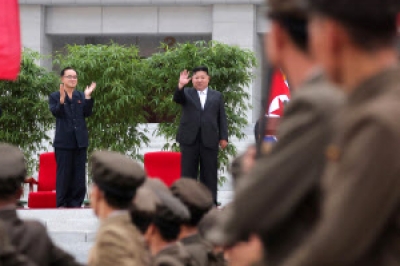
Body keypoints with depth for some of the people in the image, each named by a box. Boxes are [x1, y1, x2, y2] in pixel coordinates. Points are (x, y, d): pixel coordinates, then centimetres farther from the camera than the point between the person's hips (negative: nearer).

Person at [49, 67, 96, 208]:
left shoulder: (81, 96, 12)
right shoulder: (55, 96, 1)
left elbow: (87, 113, 1)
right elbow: (56, 112, -15)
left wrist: (88, 97, -10)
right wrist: (62, 99, -31)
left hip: (80, 141, 4)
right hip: (64, 142, -4)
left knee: (79, 175, 4)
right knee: (64, 174, -2)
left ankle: (76, 203, 9)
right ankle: (62, 204, 2)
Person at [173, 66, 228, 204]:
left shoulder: (217, 96, 14)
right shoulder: (186, 93, 12)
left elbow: (222, 118, 11)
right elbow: (177, 99, -10)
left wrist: (223, 137, 2)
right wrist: (180, 85, -28)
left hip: (209, 140, 1)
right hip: (190, 139, -1)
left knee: (209, 173, 2)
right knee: (188, 173, 0)